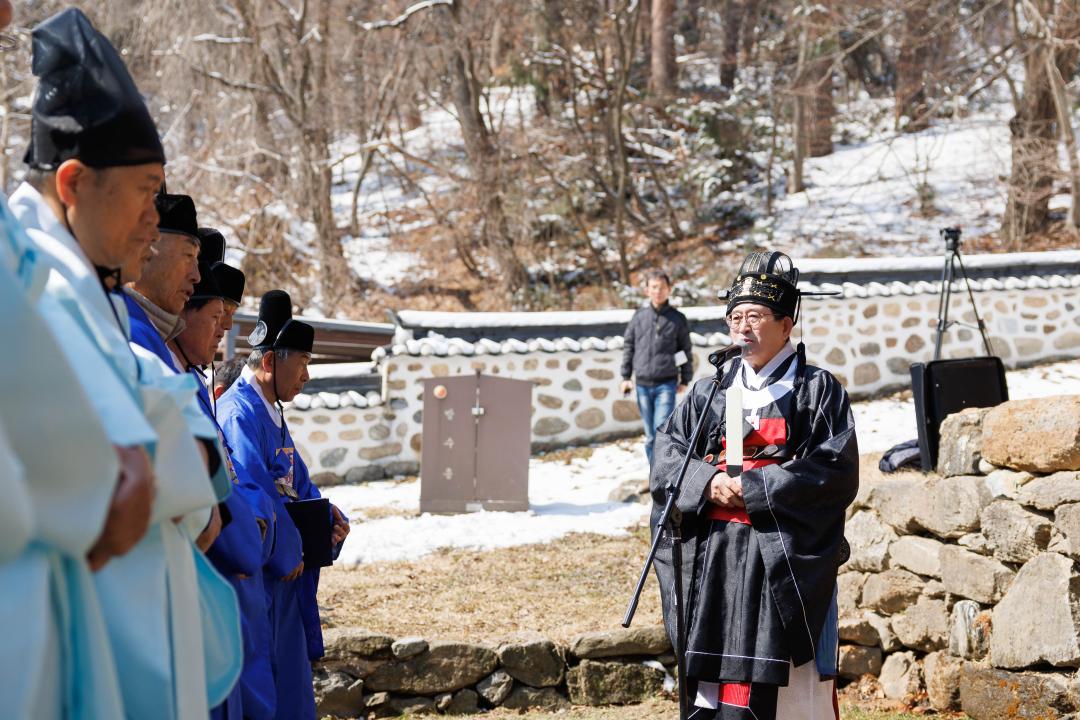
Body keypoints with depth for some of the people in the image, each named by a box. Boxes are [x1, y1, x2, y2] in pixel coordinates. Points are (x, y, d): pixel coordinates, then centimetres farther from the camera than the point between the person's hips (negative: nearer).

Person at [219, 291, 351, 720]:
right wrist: (288, 552, -15)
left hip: (283, 575, 10)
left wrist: (330, 518, 2)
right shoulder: (239, 413, -17)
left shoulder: (271, 412, 16)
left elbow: (298, 485, 21)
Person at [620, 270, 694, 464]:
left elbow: (687, 350, 8)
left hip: (666, 384, -3)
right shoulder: (640, 316, 5)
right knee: (650, 436, 9)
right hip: (643, 384, 3)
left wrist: (685, 380, 8)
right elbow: (628, 346, 11)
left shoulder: (677, 319, 1)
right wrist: (626, 376, 9)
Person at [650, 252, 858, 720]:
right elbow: (668, 454, 8)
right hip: (713, 556, 4)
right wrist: (708, 483, -12)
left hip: (785, 558, -4)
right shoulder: (710, 391, 14)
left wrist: (753, 488, -14)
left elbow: (837, 471, -9)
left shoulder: (819, 390, 1)